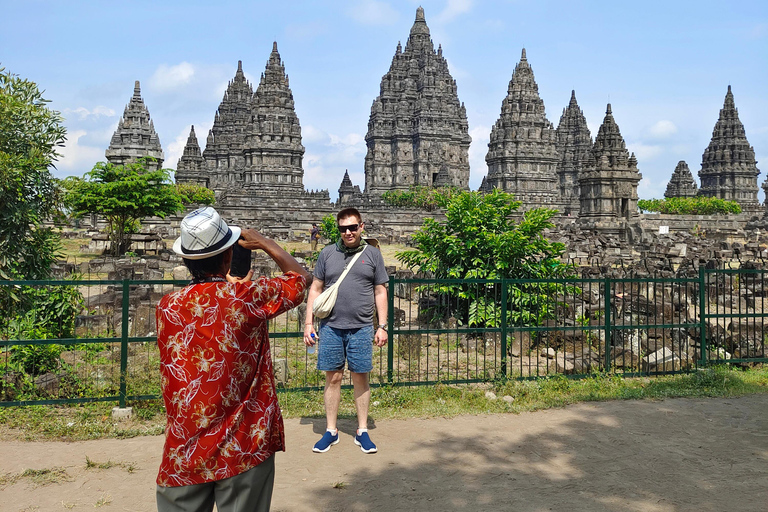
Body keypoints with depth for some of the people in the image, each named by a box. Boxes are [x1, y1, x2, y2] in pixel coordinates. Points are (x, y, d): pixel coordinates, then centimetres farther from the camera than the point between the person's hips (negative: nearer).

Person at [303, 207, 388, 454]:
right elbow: (315, 289, 10)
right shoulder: (327, 253, 7)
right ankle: (331, 431, 19)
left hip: (361, 328, -1)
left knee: (360, 378, 5)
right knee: (333, 378, 6)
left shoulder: (372, 254, 6)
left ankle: (362, 431, 18)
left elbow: (380, 292, 8)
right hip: (331, 327, 1)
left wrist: (382, 326, 2)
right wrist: (309, 323, 4)